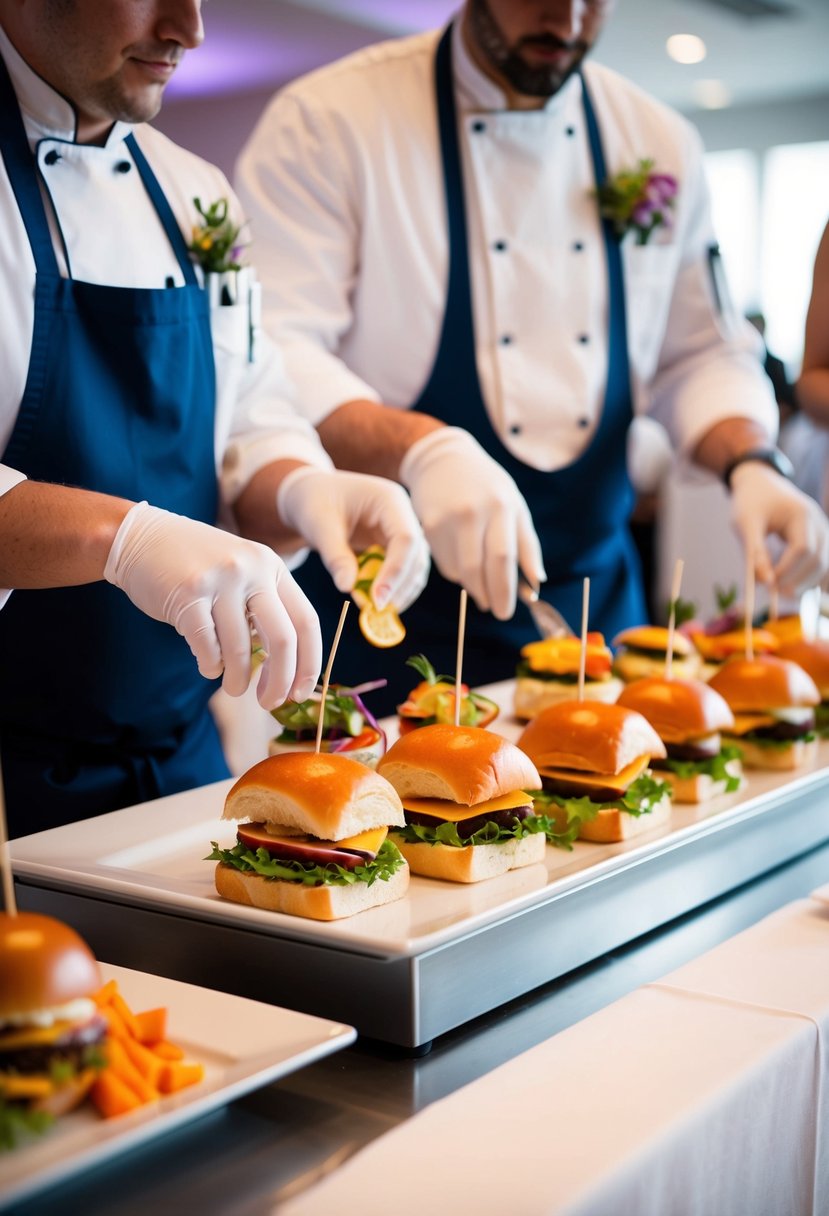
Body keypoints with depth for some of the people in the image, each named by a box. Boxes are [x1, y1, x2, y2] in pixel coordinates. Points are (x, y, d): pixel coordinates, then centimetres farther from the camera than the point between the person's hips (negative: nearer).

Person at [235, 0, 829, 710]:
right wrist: (423, 449, -35)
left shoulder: (661, 144, 8)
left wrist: (750, 461, -6)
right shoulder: (329, 120, -9)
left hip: (594, 594, 5)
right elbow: (272, 354, -19)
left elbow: (699, 354, 15)